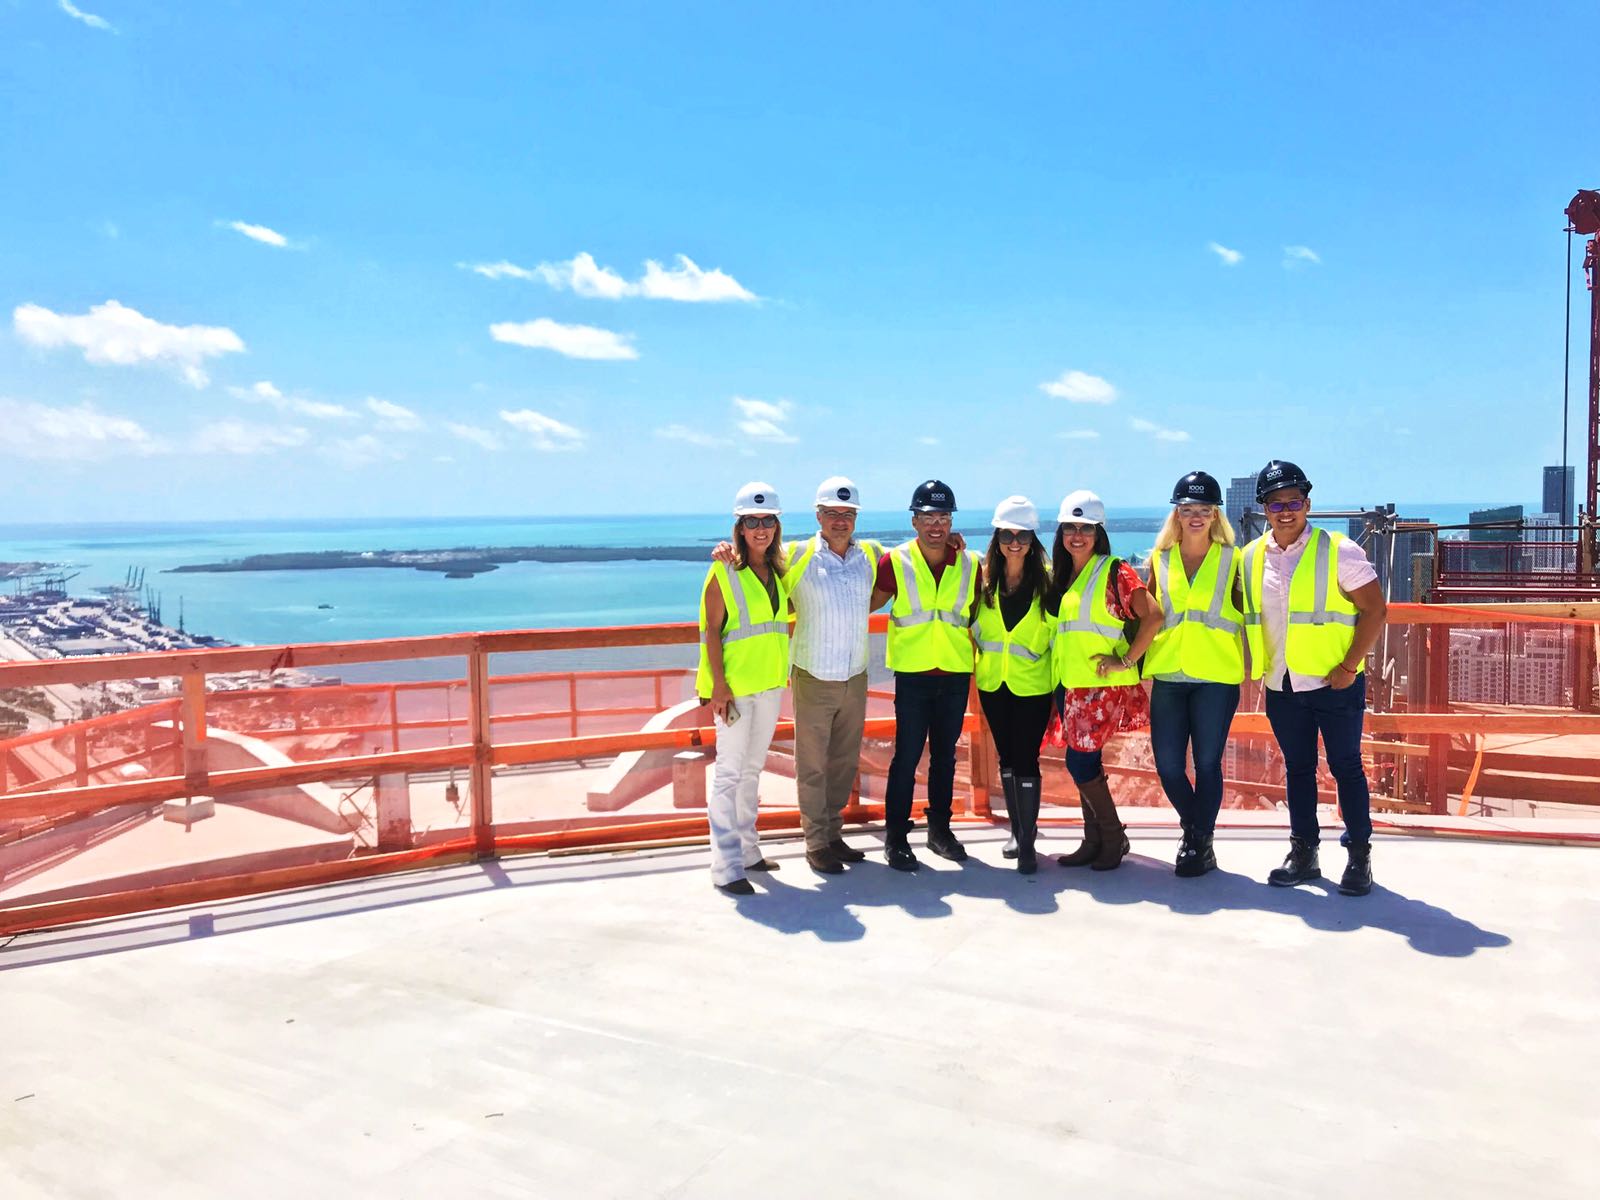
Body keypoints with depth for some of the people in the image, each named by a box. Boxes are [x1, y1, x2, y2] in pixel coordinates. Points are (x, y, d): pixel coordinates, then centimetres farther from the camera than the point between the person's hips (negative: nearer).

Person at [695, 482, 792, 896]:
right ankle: (726, 866, -1)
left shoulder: (779, 570, 9)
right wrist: (719, 685, -18)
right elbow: (711, 632, -11)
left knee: (752, 768, 15)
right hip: (734, 685, -7)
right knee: (729, 772, -4)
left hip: (770, 683, 7)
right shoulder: (724, 572, -9)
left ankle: (747, 850, 27)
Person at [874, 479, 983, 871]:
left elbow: (978, 613, 15)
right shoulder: (895, 562, -4)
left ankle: (940, 828, 26)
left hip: (956, 674, 3)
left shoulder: (969, 564, 4)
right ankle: (896, 836, 10)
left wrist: (975, 648, 7)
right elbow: (868, 603, 3)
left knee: (945, 755, 13)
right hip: (913, 673, -3)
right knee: (907, 755, 0)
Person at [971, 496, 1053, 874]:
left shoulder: (1047, 580, -7)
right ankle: (1017, 830, 28)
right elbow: (971, 625, 12)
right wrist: (978, 659, 4)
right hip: (993, 683, 3)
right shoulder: (984, 578, -1)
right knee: (1006, 758, 14)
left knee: (1026, 761, -4)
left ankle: (1028, 842, 5)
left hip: (1032, 686, -3)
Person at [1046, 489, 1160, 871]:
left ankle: (1114, 837, 8)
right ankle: (1094, 842, 20)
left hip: (1103, 683, -7)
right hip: (1069, 682, 7)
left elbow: (1152, 615, -17)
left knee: (1080, 761, -9)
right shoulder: (1060, 575, 12)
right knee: (1085, 764, 10)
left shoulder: (1115, 571, -9)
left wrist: (1126, 660, -17)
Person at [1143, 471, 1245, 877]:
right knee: (1167, 764, 3)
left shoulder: (1232, 559, 4)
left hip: (1216, 676, -2)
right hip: (1168, 676, 3)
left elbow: (1249, 613, 4)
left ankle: (1201, 843, 15)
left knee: (1207, 762, 1)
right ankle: (1194, 830, 27)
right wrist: (1137, 661, 5)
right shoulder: (1161, 559, 10)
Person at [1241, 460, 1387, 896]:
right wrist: (1251, 662, 7)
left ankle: (1359, 856, 15)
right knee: (1297, 769, 13)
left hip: (1335, 683, -4)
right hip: (1282, 685, 4)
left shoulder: (1338, 550, -10)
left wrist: (1349, 666, -15)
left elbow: (1375, 609, -10)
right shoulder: (1251, 557, 4)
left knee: (1346, 767, 4)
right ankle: (1303, 852, 23)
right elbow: (1245, 614, 17)